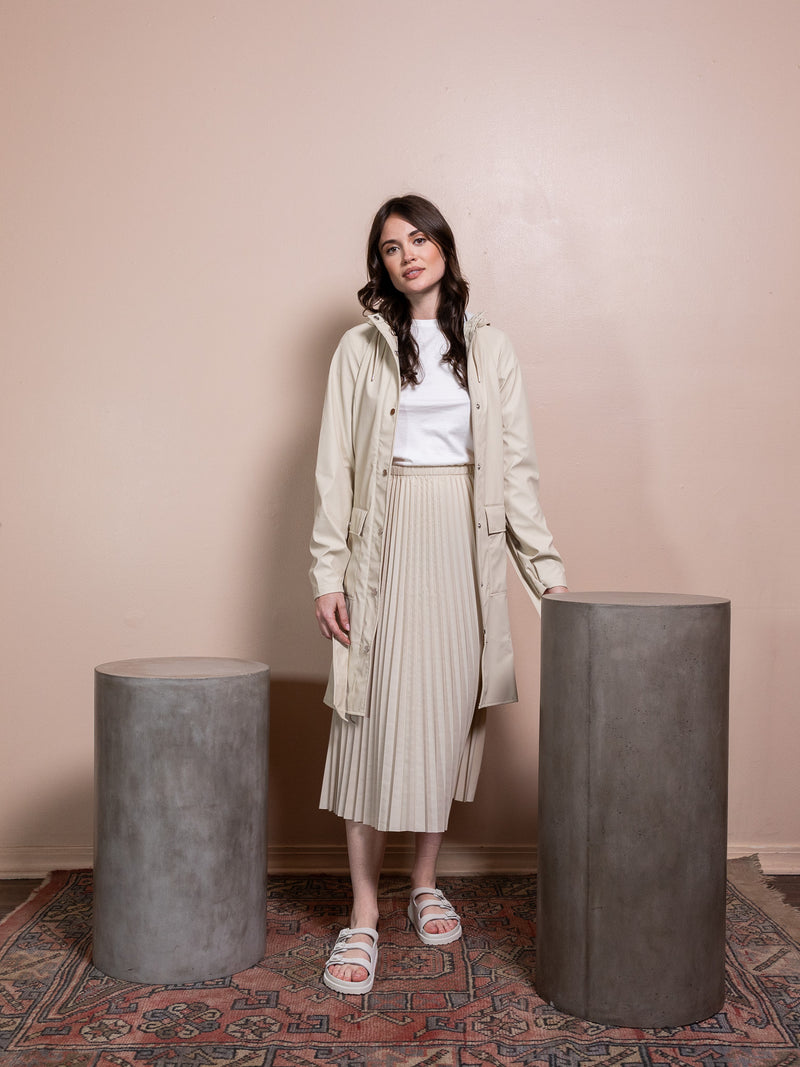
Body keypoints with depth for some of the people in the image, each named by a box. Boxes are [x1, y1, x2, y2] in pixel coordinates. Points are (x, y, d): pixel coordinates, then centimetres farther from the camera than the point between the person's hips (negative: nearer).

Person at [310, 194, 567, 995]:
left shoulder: (489, 349, 9)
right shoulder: (361, 349, 5)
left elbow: (516, 467, 7)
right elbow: (336, 468, 2)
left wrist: (546, 566, 0)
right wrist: (328, 573, -6)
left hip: (464, 545, 2)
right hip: (386, 543, -2)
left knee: (448, 713, 7)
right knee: (376, 719, -4)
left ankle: (426, 885, 24)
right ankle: (363, 914, 5)